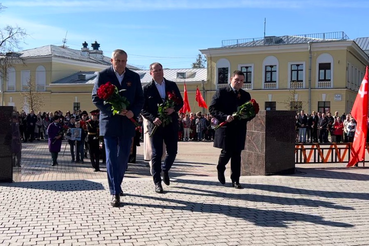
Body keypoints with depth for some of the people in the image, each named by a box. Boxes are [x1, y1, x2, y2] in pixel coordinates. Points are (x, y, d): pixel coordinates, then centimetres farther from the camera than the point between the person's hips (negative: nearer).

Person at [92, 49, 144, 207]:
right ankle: (115, 193, -2)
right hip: (109, 123, -3)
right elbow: (96, 98, -5)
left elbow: (140, 99, 8)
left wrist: (133, 112, -12)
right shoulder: (103, 76, -2)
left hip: (127, 123, 3)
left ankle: (116, 184, 33)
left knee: (123, 157, 11)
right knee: (112, 158, -5)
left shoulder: (134, 77, 8)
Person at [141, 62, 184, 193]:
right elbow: (143, 109, -3)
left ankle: (165, 169, 38)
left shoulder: (172, 85, 7)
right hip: (155, 125, -3)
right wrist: (153, 118, -18)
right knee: (156, 154, 0)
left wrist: (173, 109, -12)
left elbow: (180, 102, 9)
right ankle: (157, 183, 10)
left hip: (171, 124, 3)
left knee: (172, 152, 8)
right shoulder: (147, 89, -1)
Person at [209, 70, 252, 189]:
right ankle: (220, 168, 29)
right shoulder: (221, 92, -1)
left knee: (236, 154, 3)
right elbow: (212, 108, -6)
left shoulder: (246, 95, 13)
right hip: (225, 128, -3)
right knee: (227, 152, -3)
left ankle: (235, 180, 11)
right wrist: (224, 117, -19)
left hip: (239, 129, 4)